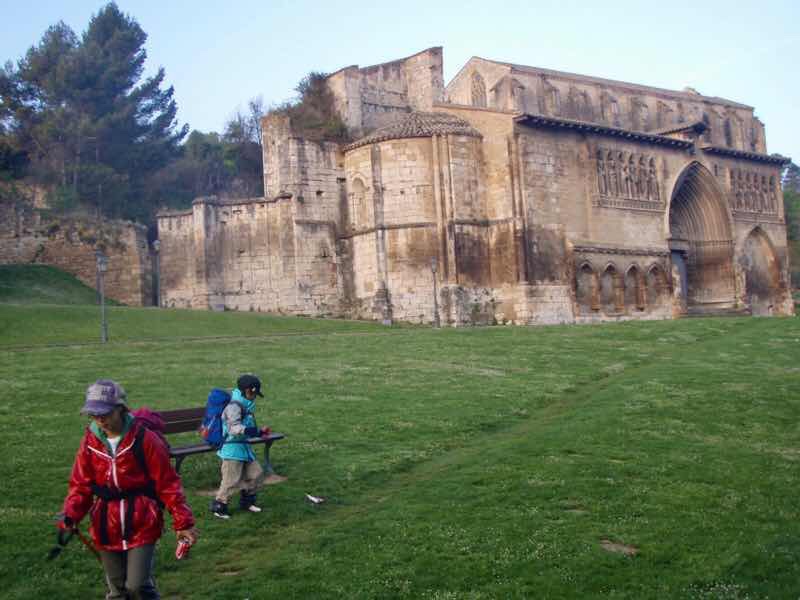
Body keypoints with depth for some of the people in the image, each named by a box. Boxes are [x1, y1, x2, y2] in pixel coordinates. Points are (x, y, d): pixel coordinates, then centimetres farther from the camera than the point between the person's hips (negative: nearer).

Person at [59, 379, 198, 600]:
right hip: (107, 528, 4)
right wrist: (70, 516, -13)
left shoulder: (144, 439, -13)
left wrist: (183, 522, -10)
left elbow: (168, 483, -9)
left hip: (141, 526, -4)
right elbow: (81, 485, 5)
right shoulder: (90, 442, -1)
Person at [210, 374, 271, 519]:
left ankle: (246, 501, 31)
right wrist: (247, 430, -43)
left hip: (244, 447, 10)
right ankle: (218, 506, 12)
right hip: (232, 448, -10)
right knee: (231, 480, -6)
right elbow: (234, 428, -30)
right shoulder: (234, 406, -17)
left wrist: (260, 432, 28)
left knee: (256, 473, 13)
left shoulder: (245, 406, 15)